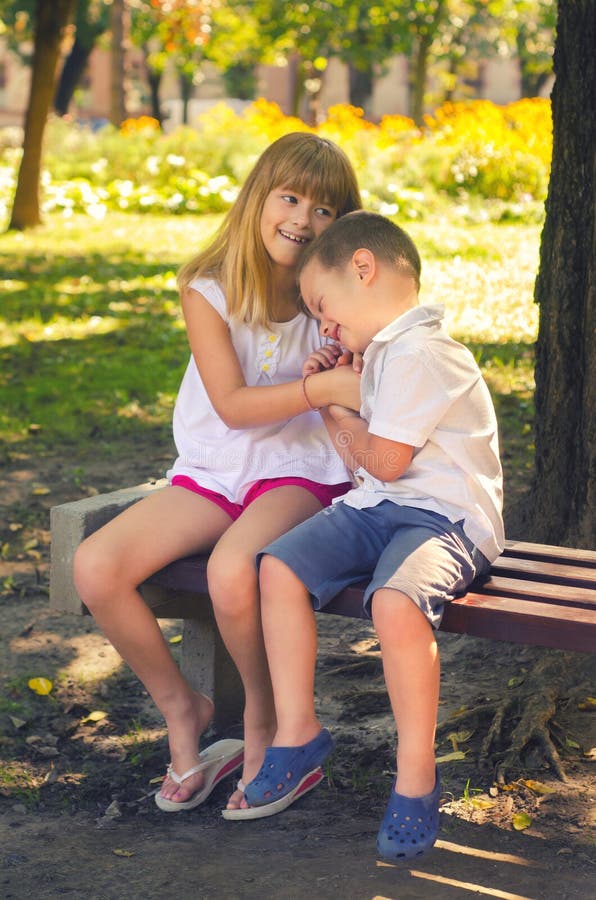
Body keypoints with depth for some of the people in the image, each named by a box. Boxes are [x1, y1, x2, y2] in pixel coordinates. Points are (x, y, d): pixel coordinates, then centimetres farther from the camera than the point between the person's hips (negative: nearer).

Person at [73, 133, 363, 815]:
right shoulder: (208, 290, -4)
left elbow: (352, 408, 2)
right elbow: (232, 404, -13)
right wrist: (323, 387, -25)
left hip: (298, 473, -2)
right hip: (212, 473, 3)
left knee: (231, 572, -35)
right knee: (94, 567, -20)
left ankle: (264, 719, -6)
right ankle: (181, 708, 4)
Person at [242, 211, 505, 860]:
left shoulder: (419, 354, -15)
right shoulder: (383, 352, 19)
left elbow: (383, 462, -16)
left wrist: (341, 412, 1)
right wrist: (329, 404, 12)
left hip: (444, 515, -10)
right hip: (376, 508, 10)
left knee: (395, 602, -36)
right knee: (279, 568, -8)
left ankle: (416, 776, -20)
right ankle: (298, 732, 3)